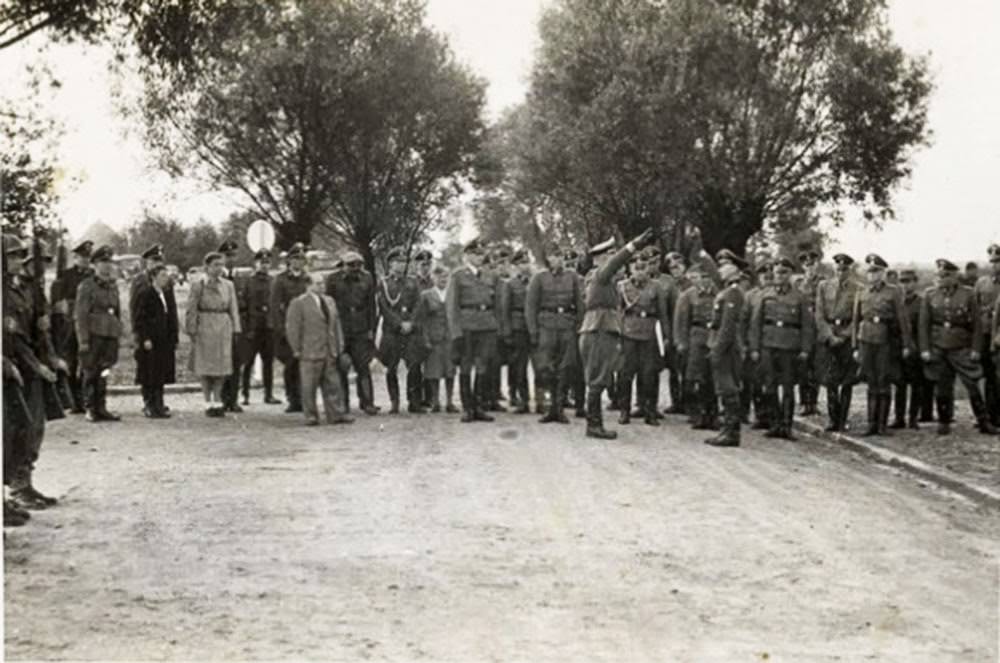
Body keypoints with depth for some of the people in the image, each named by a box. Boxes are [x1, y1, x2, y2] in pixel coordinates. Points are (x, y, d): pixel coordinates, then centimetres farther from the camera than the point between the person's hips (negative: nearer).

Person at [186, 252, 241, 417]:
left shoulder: (228, 286, 7)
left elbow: (233, 310, 8)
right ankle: (208, 403, 9)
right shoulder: (198, 286, -3)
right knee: (205, 366, 2)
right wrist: (192, 332, -8)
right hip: (205, 328, -3)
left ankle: (218, 401, 13)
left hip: (223, 329, 3)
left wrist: (235, 330, 1)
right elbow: (191, 311, -3)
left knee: (222, 366, 4)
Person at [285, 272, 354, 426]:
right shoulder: (298, 303, -4)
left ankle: (336, 414, 12)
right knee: (309, 387, -2)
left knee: (333, 385, 7)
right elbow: (292, 327, -6)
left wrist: (340, 348, 13)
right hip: (310, 353, -6)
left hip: (330, 353, 6)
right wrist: (297, 349, -8)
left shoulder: (330, 301, 16)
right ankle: (311, 416, 6)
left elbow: (336, 325, 19)